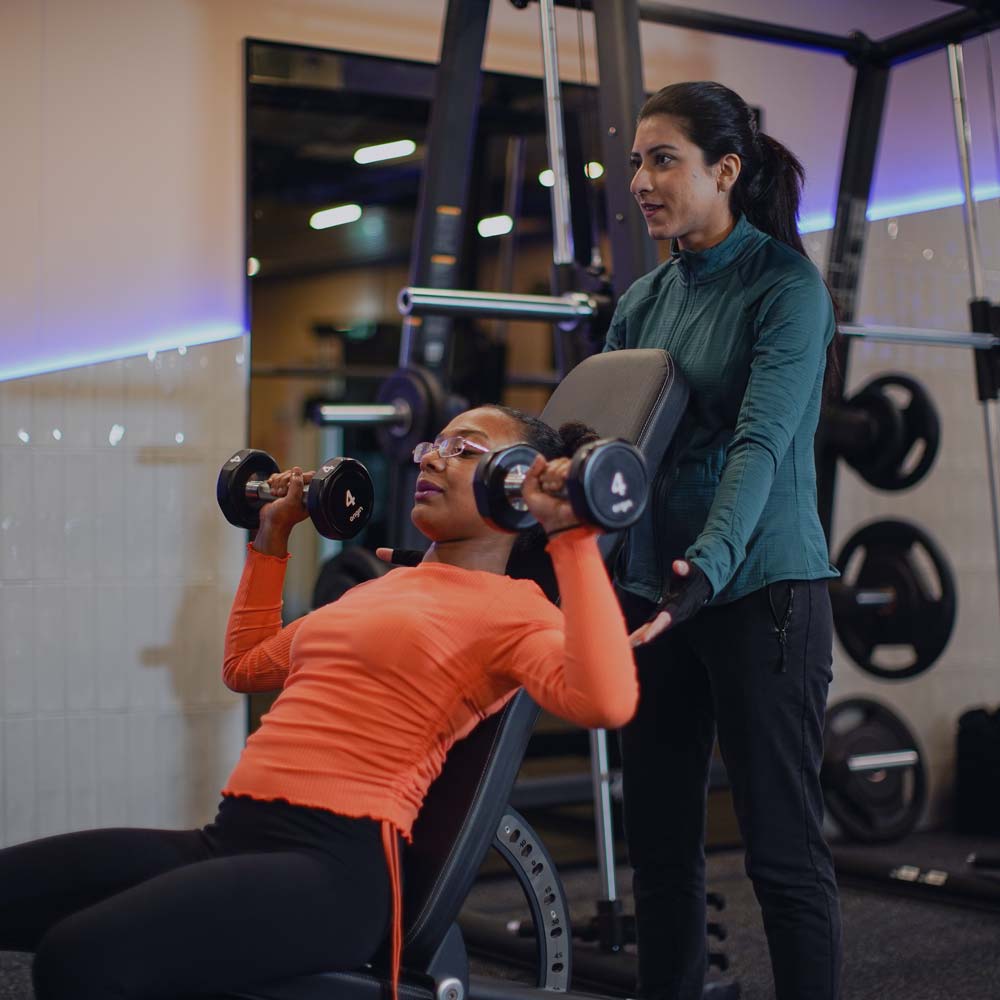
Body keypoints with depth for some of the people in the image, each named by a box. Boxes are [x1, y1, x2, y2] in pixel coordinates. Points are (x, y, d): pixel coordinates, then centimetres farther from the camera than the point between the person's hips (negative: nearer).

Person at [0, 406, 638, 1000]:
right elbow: (245, 666, 39)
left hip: (335, 863, -8)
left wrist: (572, 537, -20)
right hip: (230, 837, 8)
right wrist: (273, 537, 37)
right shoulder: (381, 586, 24)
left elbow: (605, 700, -24)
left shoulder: (513, 609, -1)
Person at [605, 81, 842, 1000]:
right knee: (660, 843, 12)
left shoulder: (786, 287, -8)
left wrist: (709, 566, -35)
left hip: (761, 589, -6)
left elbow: (760, 443, -21)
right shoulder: (644, 302, 11)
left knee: (784, 848, -1)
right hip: (653, 590, 7)